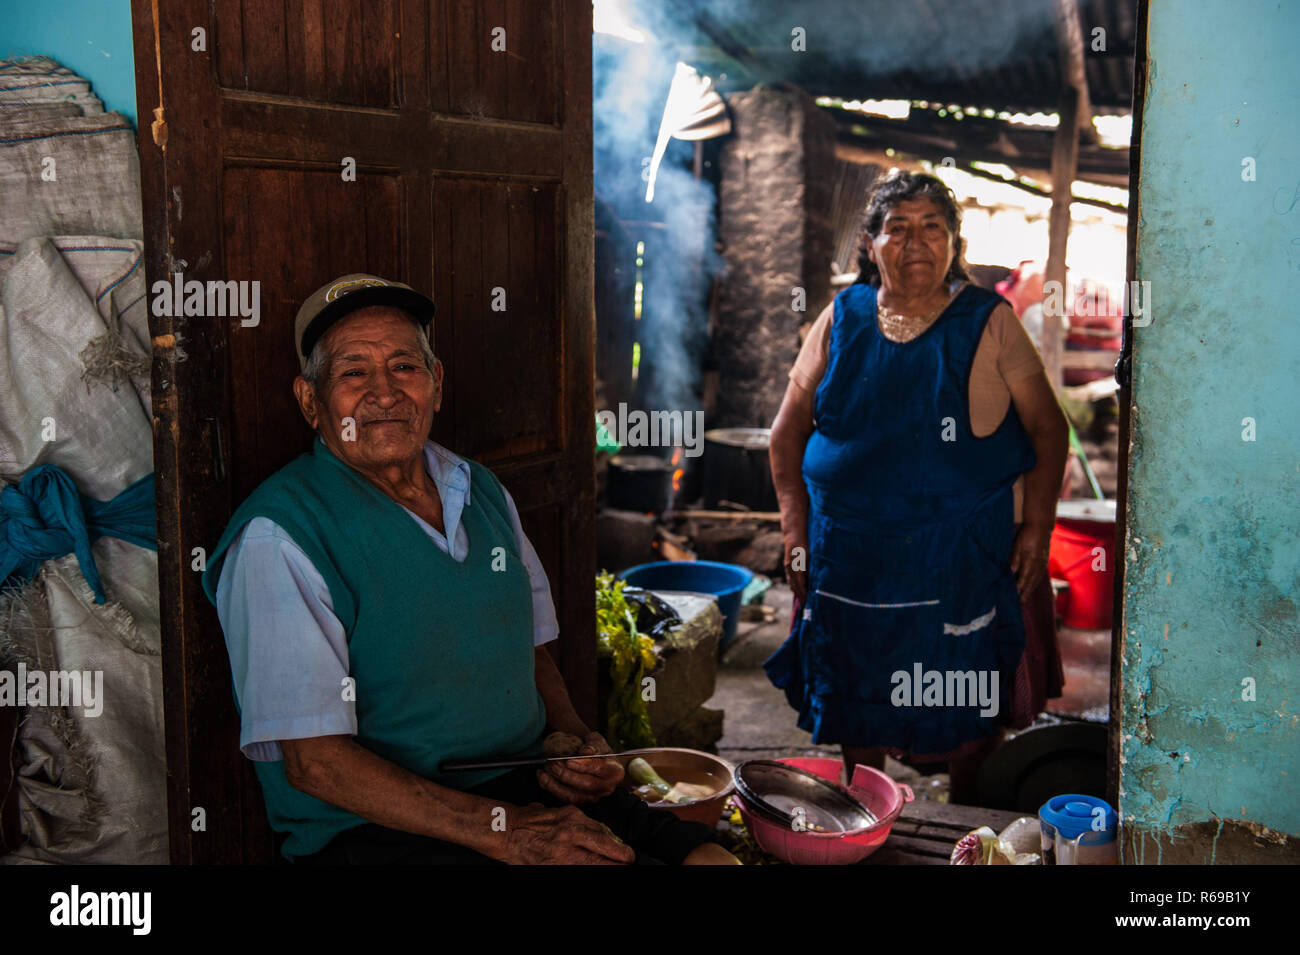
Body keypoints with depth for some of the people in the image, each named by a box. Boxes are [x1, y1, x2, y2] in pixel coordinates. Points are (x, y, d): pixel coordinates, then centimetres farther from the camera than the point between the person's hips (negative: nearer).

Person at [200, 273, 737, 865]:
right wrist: (503, 833, -20)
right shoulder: (279, 534, -11)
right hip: (377, 830, -6)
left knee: (711, 856, -12)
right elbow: (312, 761, -15)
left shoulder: (483, 492, 11)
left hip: (527, 789, 6)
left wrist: (568, 738, 0)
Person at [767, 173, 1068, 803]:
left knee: (969, 694, 10)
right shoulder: (842, 320, 1)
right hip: (851, 553, 2)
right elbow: (788, 430, 6)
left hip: (968, 550, -1)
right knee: (855, 690, 14)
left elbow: (1046, 427, 0)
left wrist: (1036, 529, -9)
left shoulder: (989, 324, -3)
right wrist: (795, 528, -2)